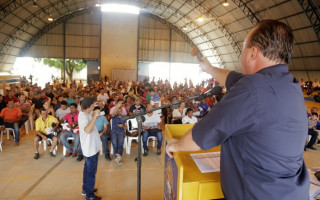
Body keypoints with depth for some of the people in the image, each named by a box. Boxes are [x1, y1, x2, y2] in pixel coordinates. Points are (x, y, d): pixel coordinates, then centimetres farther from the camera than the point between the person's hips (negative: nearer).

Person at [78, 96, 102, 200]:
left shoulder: (86, 114, 8)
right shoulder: (83, 116, -22)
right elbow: (87, 130, -39)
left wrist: (93, 116, 11)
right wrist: (95, 116, -36)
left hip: (91, 147, 10)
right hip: (90, 148, -10)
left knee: (88, 169, 22)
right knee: (91, 171, 3)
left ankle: (86, 189, 38)